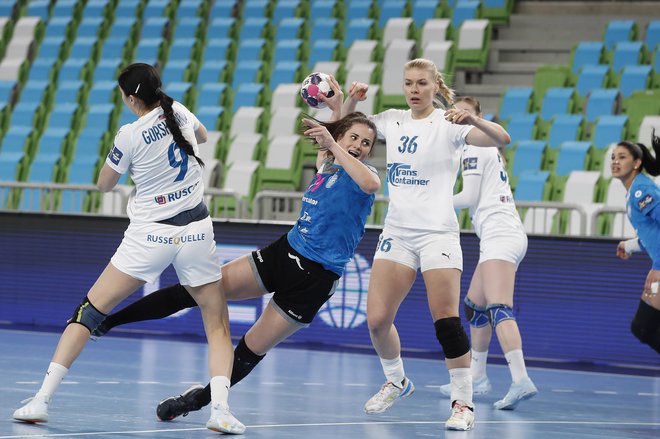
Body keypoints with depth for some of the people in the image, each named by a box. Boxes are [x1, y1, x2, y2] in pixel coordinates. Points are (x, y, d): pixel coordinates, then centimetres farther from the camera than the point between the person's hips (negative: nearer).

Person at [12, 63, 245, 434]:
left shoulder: (130, 135, -11)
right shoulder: (180, 112, 3)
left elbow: (105, 185, 7)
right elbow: (203, 136, 28)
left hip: (149, 235, -3)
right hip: (196, 232, 3)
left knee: (89, 311, 4)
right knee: (218, 323, 11)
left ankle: (43, 399, -2)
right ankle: (220, 408, -11)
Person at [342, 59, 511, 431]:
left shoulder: (448, 123, -6)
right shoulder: (391, 121, 9)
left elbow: (502, 139, -19)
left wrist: (472, 119, -39)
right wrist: (351, 101, 1)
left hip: (437, 232, -5)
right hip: (397, 233, 5)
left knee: (447, 321, -12)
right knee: (377, 320, -1)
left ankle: (464, 403, -4)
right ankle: (396, 382, 25)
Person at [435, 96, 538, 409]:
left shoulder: (474, 148, -4)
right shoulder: (485, 146, 24)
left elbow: (469, 197, -7)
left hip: (499, 235, -11)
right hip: (503, 234, 11)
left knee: (499, 309, -23)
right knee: (474, 306, 19)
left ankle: (521, 380, -39)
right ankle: (477, 378, 25)